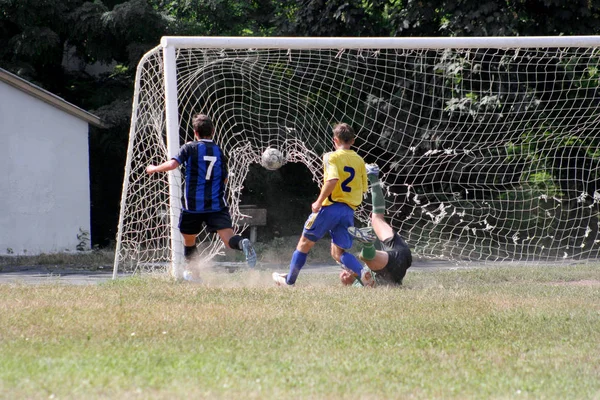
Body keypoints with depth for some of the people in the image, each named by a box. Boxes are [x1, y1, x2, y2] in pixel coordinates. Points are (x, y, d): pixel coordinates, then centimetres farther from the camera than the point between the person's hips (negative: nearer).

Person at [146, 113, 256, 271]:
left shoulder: (190, 147, -1)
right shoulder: (219, 151, 9)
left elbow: (173, 164, -14)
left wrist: (154, 168, 3)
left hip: (193, 205, -1)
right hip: (217, 204, 1)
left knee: (189, 241, 21)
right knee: (228, 238, -13)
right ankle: (242, 243, -45)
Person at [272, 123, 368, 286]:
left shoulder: (332, 157, -7)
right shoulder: (359, 161, 10)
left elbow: (332, 180, -23)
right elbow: (363, 189, 11)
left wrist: (319, 202, -15)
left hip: (330, 207, -5)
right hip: (349, 211, 5)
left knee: (305, 243, 13)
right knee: (338, 253, 8)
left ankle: (289, 280, 24)